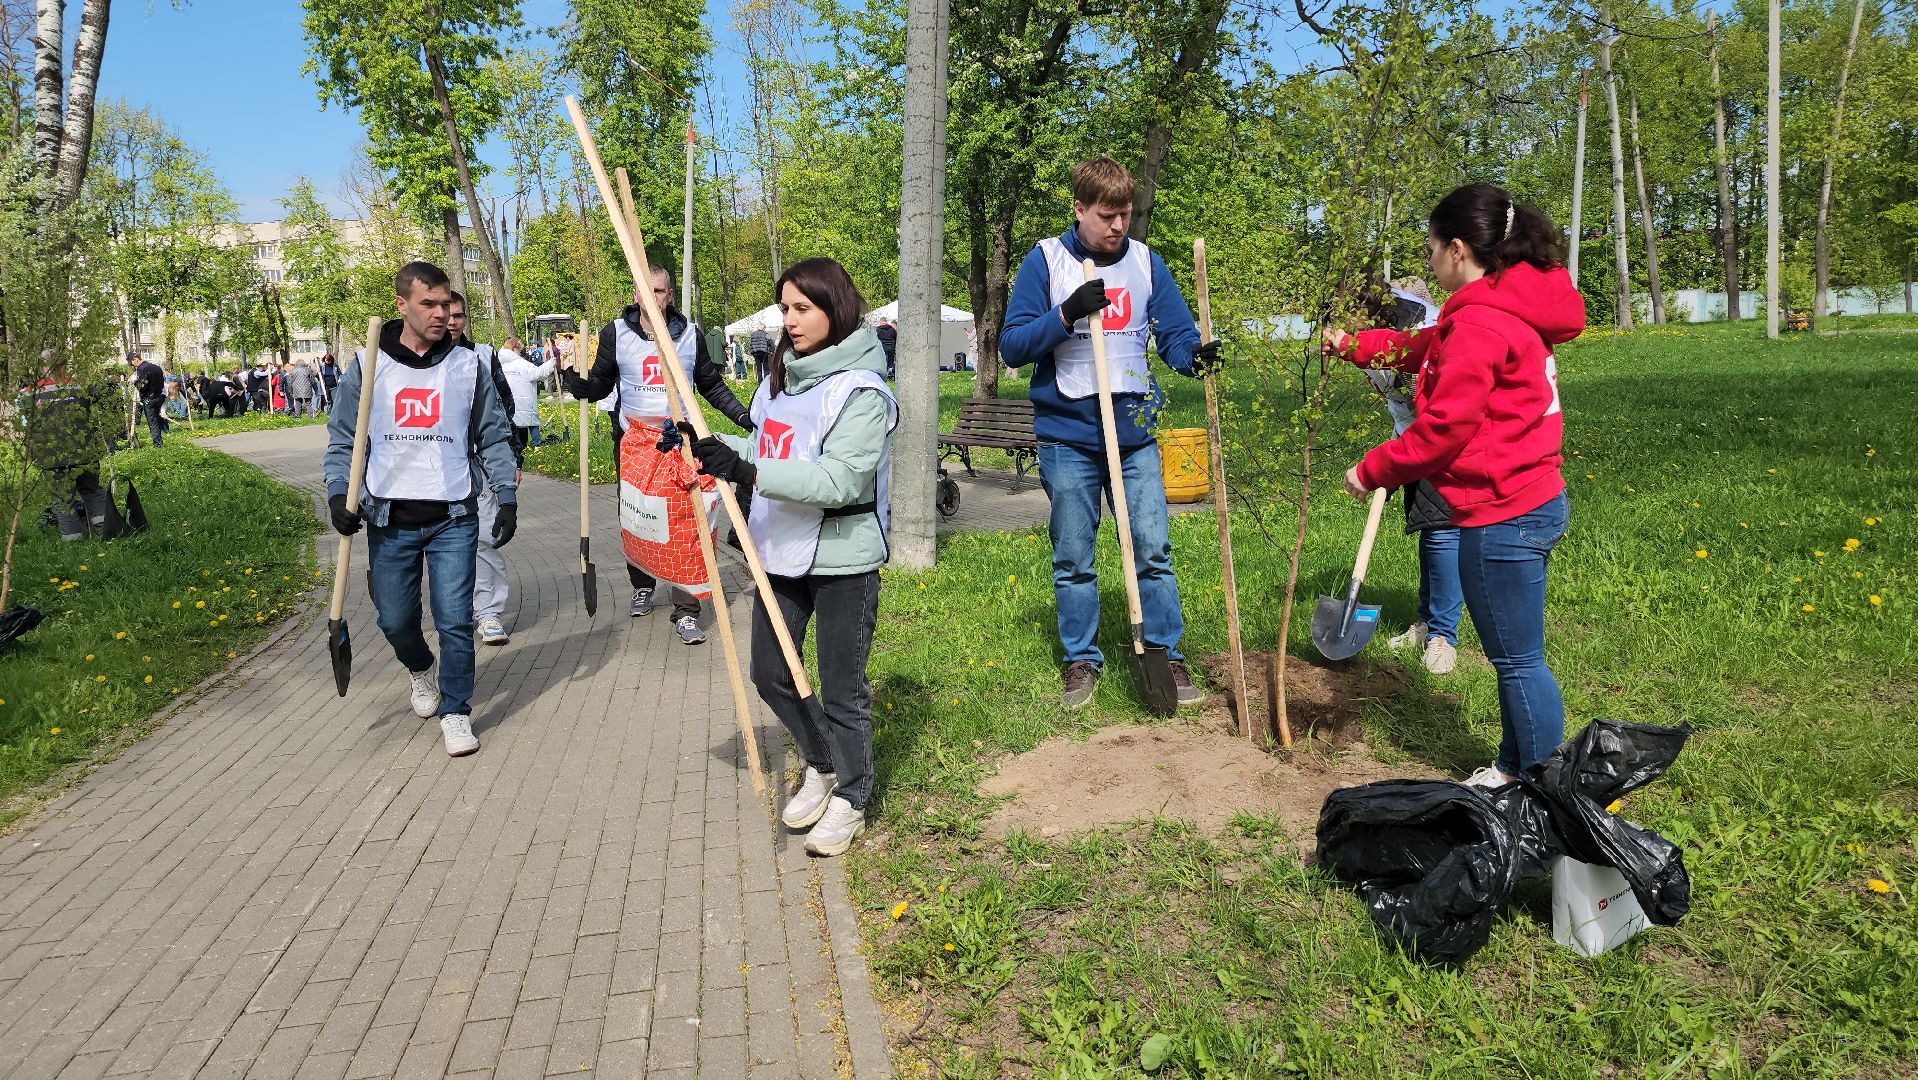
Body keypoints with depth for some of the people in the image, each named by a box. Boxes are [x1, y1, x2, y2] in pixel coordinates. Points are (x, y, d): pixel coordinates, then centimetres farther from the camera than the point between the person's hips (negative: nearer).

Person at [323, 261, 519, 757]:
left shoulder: (467, 365, 3)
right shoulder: (368, 366, 3)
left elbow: (494, 437, 7)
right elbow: (342, 440, 7)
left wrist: (507, 495, -2)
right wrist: (339, 493, -7)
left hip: (453, 517, -1)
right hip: (389, 519, 1)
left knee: (455, 620, -5)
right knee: (395, 618, 9)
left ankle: (456, 711, 11)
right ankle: (420, 668, 42)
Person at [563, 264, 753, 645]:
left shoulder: (690, 334, 3)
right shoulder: (616, 334, 1)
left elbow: (712, 386, 12)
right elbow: (600, 385, 6)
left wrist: (744, 417, 2)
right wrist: (575, 382, -16)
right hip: (632, 442, 1)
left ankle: (686, 610, -6)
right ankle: (642, 587, 33)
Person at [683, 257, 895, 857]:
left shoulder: (860, 391, -17)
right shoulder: (782, 376, 9)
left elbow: (839, 481, -26)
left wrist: (746, 471, -31)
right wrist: (711, 445, 0)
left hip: (843, 559, -8)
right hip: (781, 552, 8)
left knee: (842, 690, 5)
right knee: (770, 674, 17)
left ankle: (850, 799, 26)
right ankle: (822, 767, 39)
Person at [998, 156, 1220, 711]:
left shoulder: (1146, 262, 6)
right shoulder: (1045, 260, -1)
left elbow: (1175, 335, 6)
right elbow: (1012, 346, -5)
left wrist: (1196, 353, -17)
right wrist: (1066, 314, -19)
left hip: (1134, 434, 2)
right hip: (1068, 437, -1)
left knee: (1153, 550, 1)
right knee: (1073, 558, 7)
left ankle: (1166, 656, 14)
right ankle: (1081, 660, 22)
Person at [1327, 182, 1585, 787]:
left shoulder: (1480, 322, -19)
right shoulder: (1510, 307, 14)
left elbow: (1444, 427, -20)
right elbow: (1420, 350, 28)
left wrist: (1372, 471, -8)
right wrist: (1353, 346, 31)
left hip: (1501, 516, -11)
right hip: (1528, 501, 11)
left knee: (1519, 662, 0)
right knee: (1513, 656, 20)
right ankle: (1514, 769, 33)